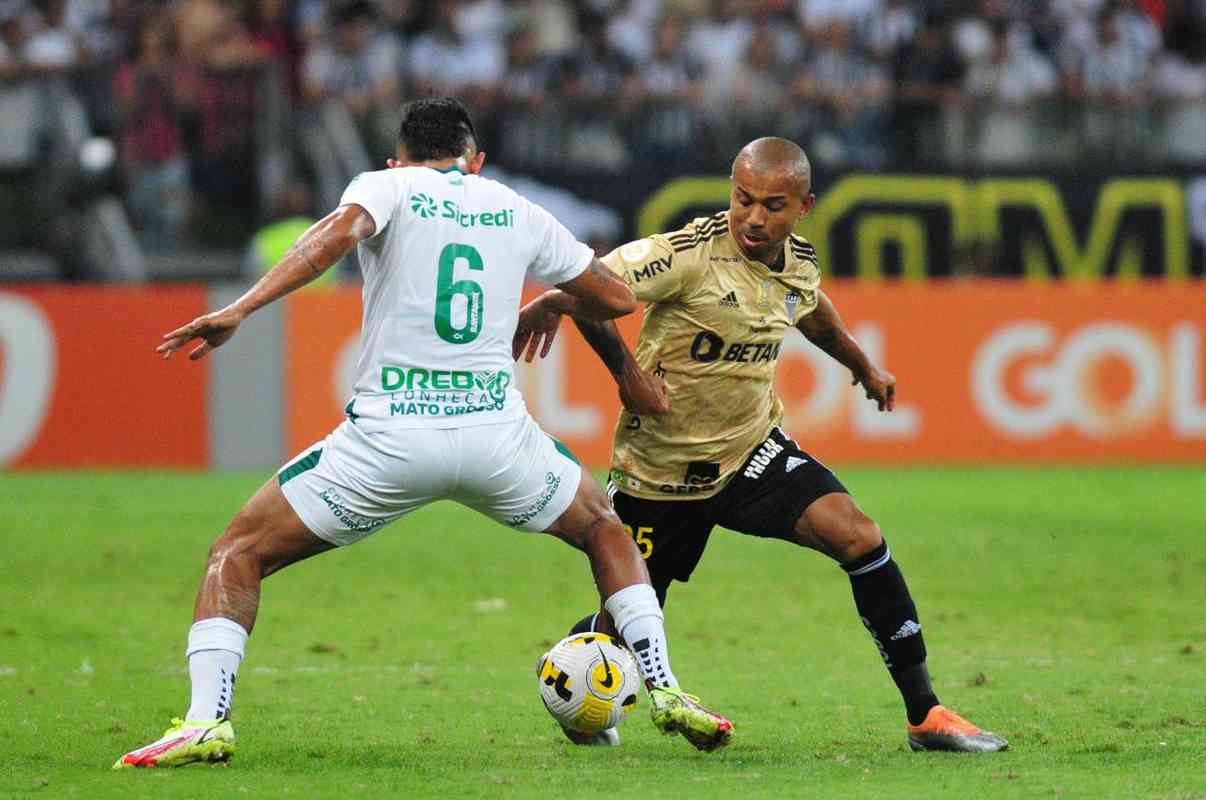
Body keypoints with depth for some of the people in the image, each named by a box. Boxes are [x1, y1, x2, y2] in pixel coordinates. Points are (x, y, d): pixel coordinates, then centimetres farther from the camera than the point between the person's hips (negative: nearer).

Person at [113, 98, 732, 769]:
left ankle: (208, 719, -10)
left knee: (238, 554, 10)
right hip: (496, 430, 3)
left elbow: (343, 228, -15)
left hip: (389, 433, -3)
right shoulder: (517, 210, 18)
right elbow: (618, 298, 25)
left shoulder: (387, 186, 9)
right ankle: (665, 689, 19)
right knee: (605, 528, 31)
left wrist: (242, 309, -20)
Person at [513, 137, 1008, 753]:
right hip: (660, 467, -4)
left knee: (859, 538, -17)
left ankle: (924, 714, -11)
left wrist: (864, 366, 38)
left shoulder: (799, 262, -2)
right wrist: (625, 368, -27)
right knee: (624, 627, 2)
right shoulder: (690, 255, -23)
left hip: (753, 449, 4)